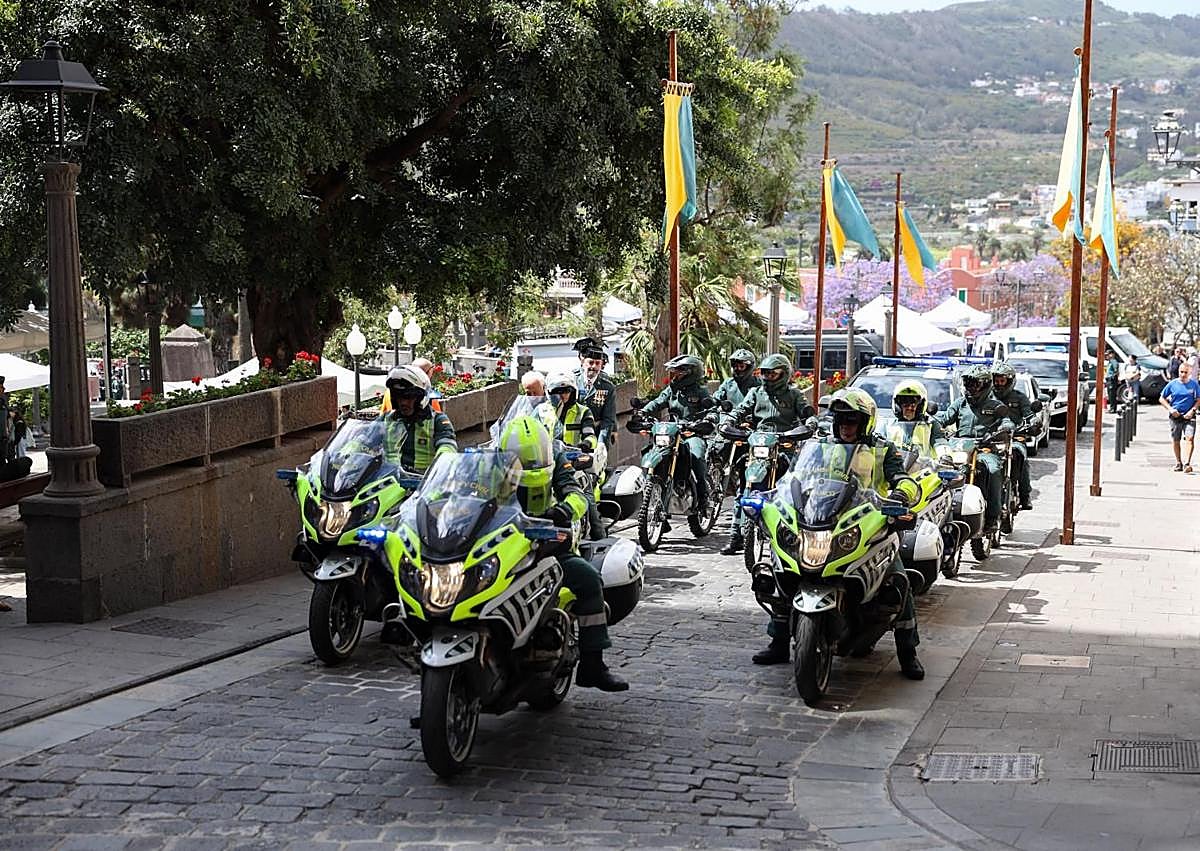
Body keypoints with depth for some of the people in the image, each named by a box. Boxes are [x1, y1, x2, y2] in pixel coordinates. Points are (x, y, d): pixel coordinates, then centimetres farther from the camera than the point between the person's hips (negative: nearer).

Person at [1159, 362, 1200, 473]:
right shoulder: (1172, 384, 0)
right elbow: (1162, 399, 7)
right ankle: (1178, 463, 22)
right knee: (1175, 441, 7)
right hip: (1175, 416, 1)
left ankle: (1187, 463, -21)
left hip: (1189, 416, -1)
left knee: (1190, 438, -16)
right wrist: (1170, 409, -6)